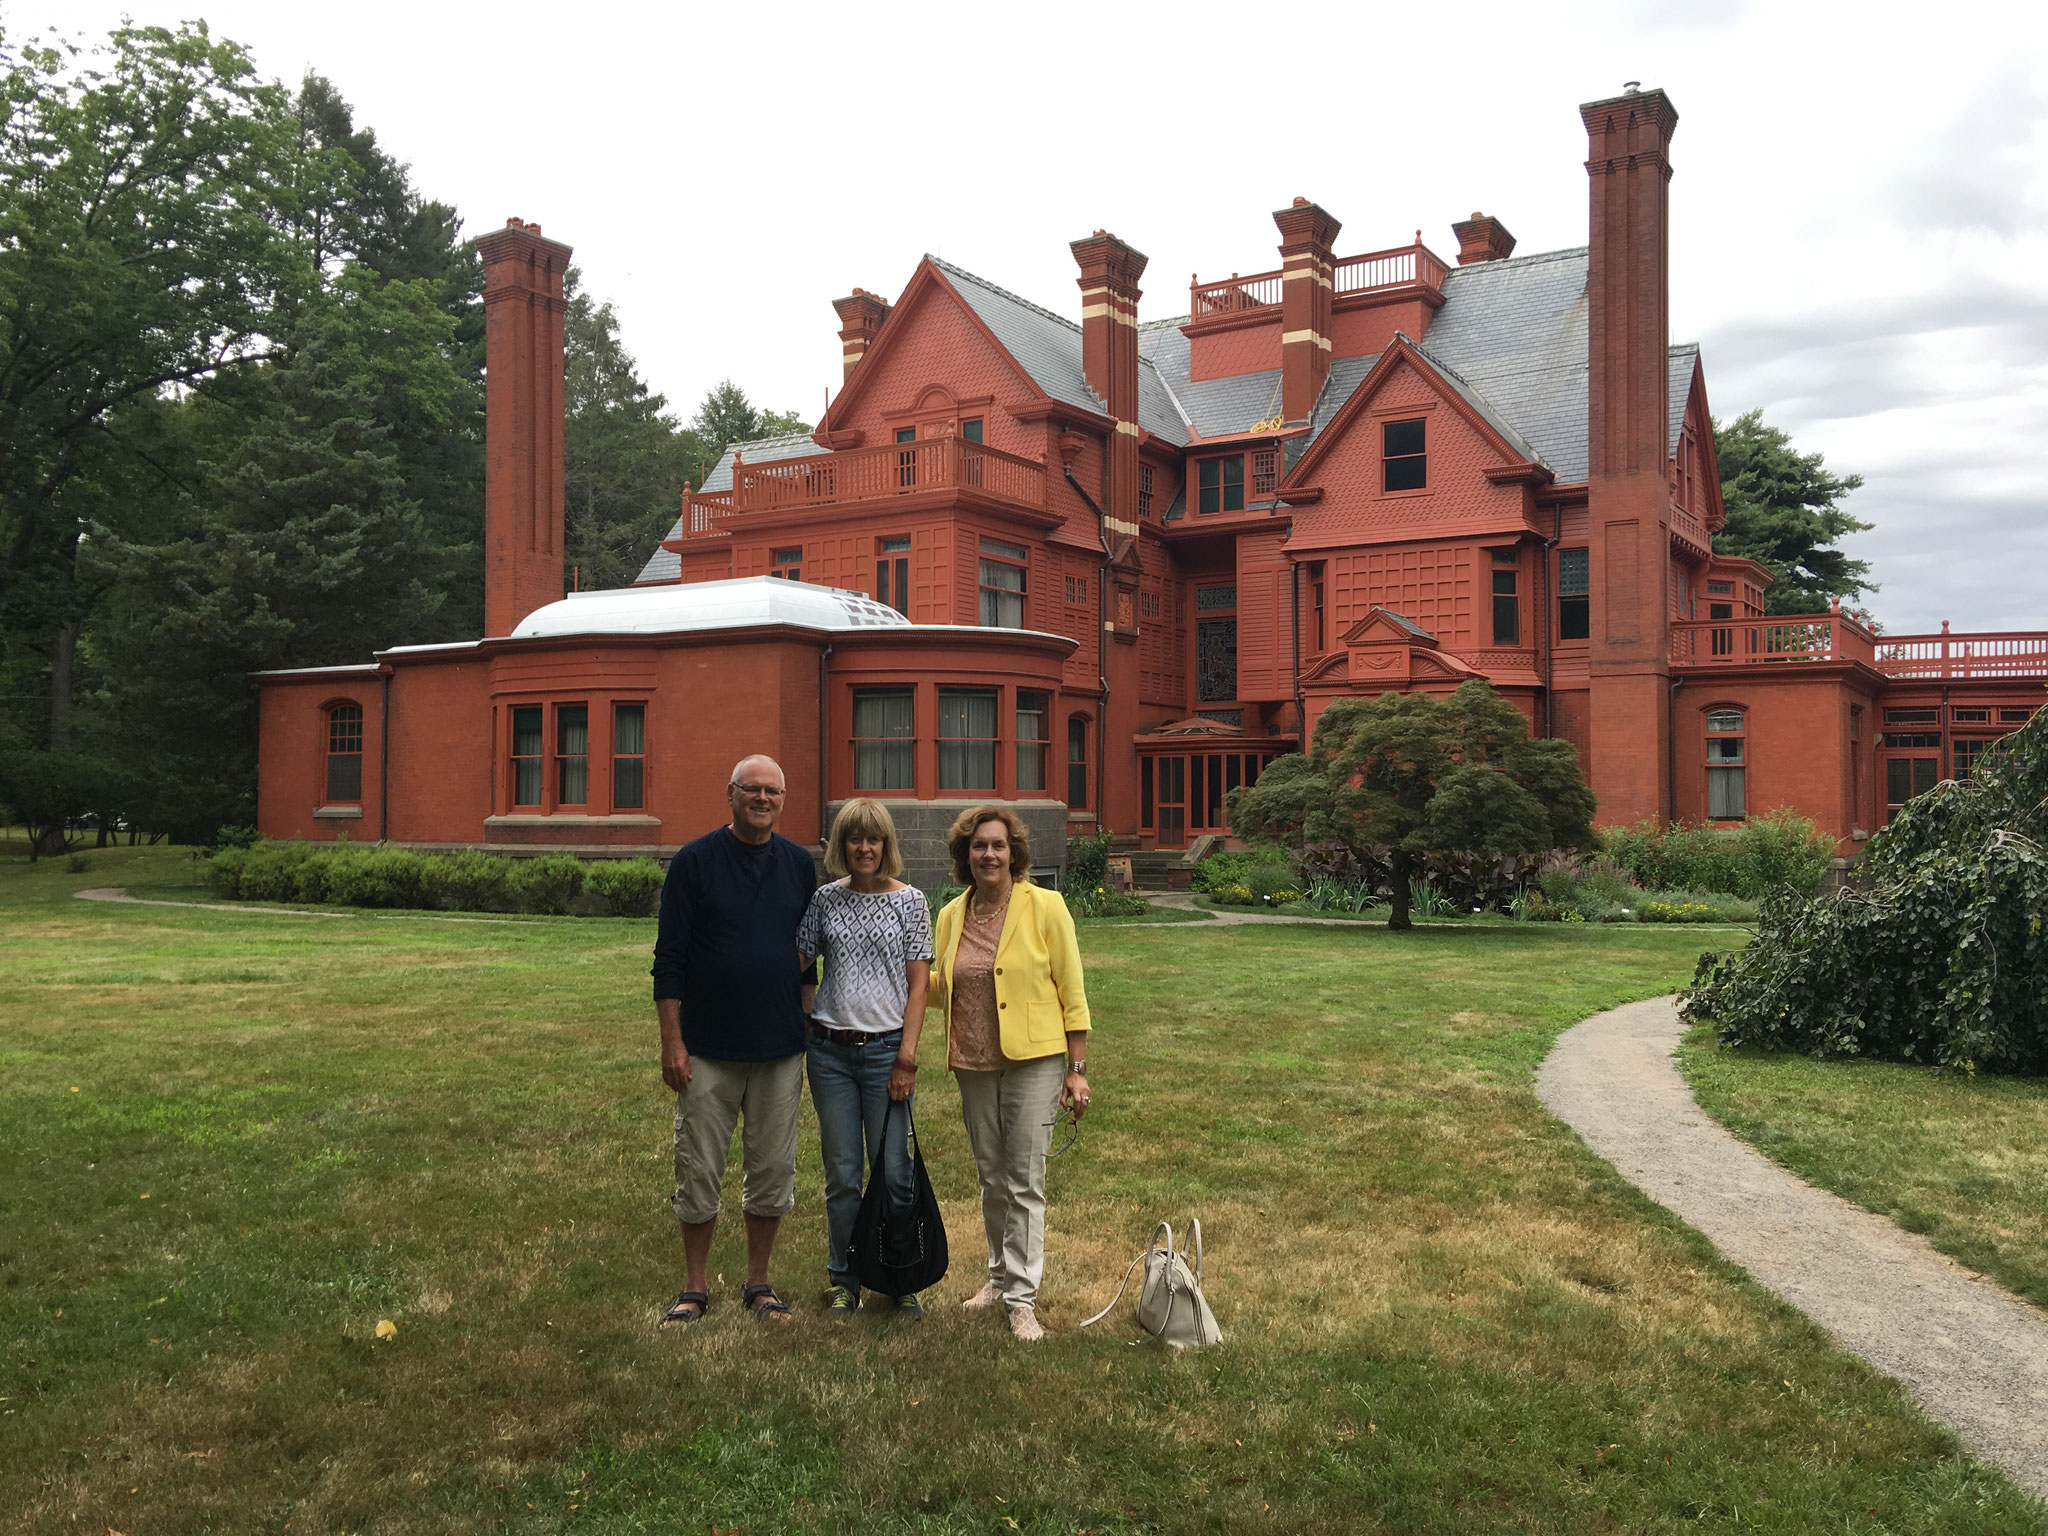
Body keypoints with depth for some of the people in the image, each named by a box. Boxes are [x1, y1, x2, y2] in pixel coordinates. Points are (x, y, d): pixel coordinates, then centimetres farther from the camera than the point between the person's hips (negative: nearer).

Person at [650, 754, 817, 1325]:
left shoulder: (799, 865, 6)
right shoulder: (694, 862, -4)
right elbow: (669, 960, -4)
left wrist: (806, 1029, 9)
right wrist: (672, 1042, -8)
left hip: (780, 1050, 3)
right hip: (708, 1049, -3)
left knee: (773, 1171, 9)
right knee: (699, 1172, 5)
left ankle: (758, 1283, 24)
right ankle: (694, 1289, 20)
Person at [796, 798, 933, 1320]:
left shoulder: (909, 901, 1)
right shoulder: (826, 899, 6)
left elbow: (918, 984, -1)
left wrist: (907, 1057, -7)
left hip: (885, 1049, -2)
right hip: (830, 1049, 2)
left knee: (893, 1171, 0)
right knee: (841, 1174, 8)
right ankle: (843, 1281, 21)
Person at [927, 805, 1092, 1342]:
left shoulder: (1044, 906, -7)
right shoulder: (952, 916, 7)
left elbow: (1072, 991, -5)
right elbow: (941, 989, 18)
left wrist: (1078, 1069, -7)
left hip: (1033, 1061, -5)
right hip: (975, 1066, 5)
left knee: (1025, 1181, -3)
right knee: (991, 1178, 16)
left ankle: (1022, 1298, 5)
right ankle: (1001, 1274, 32)